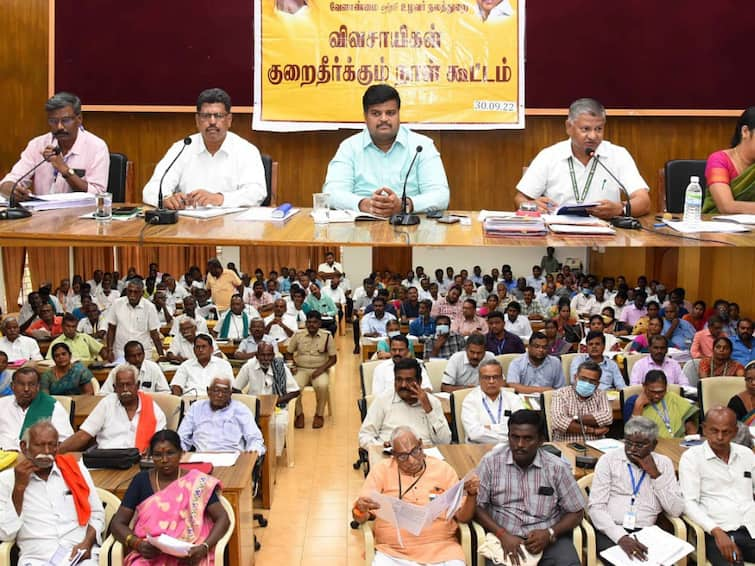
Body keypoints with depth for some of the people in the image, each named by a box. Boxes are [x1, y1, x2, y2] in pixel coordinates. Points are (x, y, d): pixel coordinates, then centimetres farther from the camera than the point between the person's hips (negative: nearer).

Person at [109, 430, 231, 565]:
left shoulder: (196, 482, 3)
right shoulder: (141, 481, 8)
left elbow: (222, 518, -1)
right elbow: (117, 523, 6)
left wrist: (205, 547, -19)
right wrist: (137, 544, -15)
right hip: (148, 554, 2)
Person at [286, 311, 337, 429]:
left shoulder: (327, 336, -2)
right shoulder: (298, 335, 1)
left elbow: (333, 358, 1)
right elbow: (289, 353, 13)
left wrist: (321, 369, -14)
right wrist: (292, 365, -6)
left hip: (319, 370, -1)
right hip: (301, 369, 1)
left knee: (322, 386, -33)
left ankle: (319, 415, -11)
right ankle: (299, 414, -7)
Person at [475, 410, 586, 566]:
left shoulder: (557, 467, 1)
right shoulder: (491, 463, 1)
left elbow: (576, 511, 5)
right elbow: (475, 505, 0)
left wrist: (550, 533, -11)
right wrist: (502, 534, -14)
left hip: (550, 538, 1)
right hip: (506, 537, -1)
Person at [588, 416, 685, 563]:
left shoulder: (663, 463, 11)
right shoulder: (609, 460, 3)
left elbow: (676, 511, 2)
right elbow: (596, 507, -6)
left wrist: (655, 474, -6)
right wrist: (621, 537, -21)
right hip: (611, 532, -3)